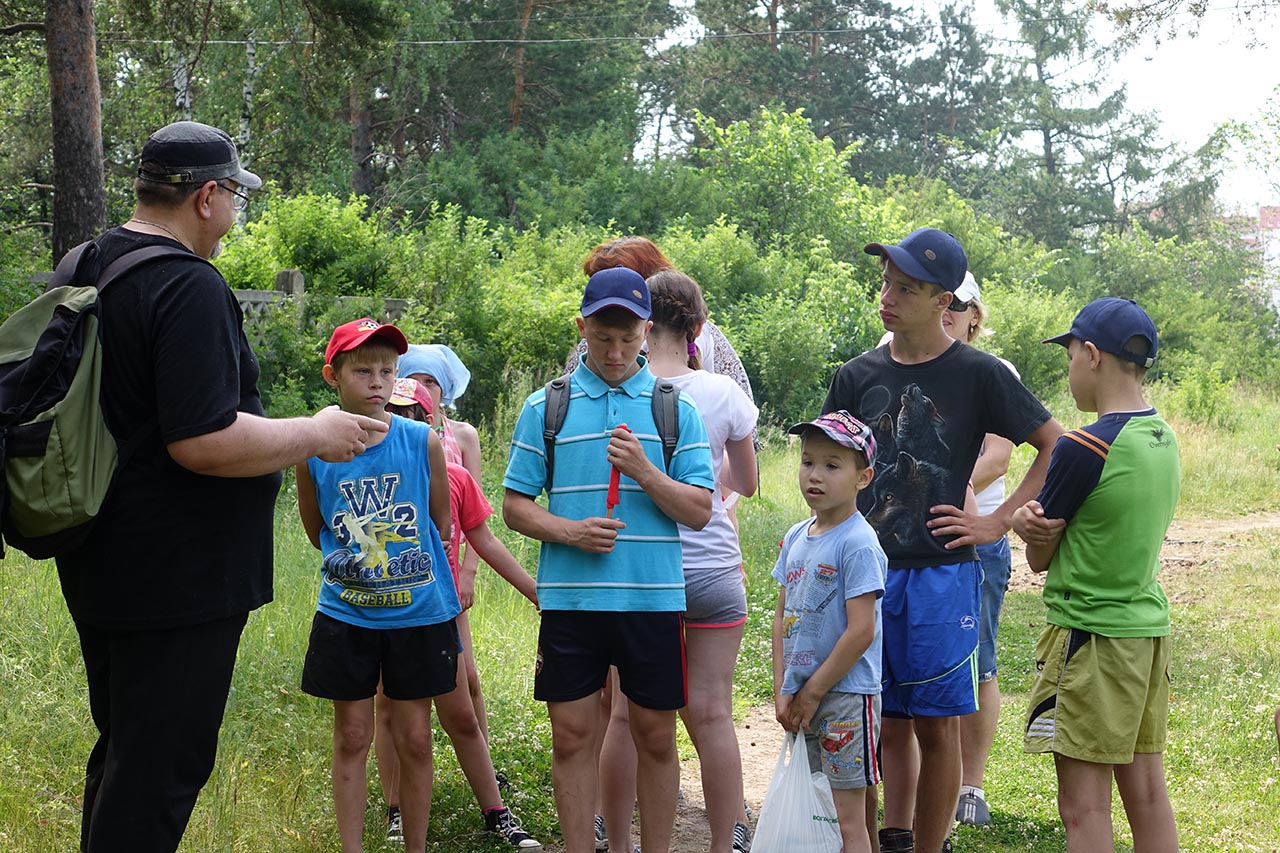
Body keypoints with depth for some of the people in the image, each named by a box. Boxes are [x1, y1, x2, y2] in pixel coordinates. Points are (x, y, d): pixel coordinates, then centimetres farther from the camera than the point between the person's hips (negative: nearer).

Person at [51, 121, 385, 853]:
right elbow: (202, 442, -26)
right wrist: (317, 435, -12)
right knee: (163, 769, -1)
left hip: (102, 567, 10)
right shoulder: (190, 289, -20)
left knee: (124, 752, 21)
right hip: (179, 577, -10)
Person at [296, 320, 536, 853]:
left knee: (415, 740, 7)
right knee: (352, 737, 7)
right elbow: (318, 535, 9)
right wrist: (353, 563, 5)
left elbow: (442, 524, 7)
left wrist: (407, 565, 9)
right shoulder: (314, 451, -6)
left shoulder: (423, 442, -6)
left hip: (419, 612, 0)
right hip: (346, 615, 0)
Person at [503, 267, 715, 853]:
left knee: (655, 737, 7)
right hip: (569, 599, 0)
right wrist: (569, 532, -12)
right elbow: (515, 505, 6)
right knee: (572, 736, 5)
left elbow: (700, 512, 2)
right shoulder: (545, 408, 5)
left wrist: (645, 471, -14)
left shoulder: (675, 409, 5)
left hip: (654, 599, 0)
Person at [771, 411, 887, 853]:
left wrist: (813, 692, -12)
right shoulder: (796, 538, 10)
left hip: (845, 696, -8)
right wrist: (782, 691, 4)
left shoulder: (857, 543, -14)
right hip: (801, 698, 8)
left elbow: (861, 632, -18)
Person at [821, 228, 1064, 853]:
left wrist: (998, 522, -4)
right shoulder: (858, 375, 7)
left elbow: (1056, 447, 2)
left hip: (940, 574, -3)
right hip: (864, 573, 3)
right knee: (888, 726, 8)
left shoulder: (978, 374, -3)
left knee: (936, 727, 3)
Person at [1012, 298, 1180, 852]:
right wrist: (1038, 523, -8)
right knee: (1146, 793, 12)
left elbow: (1039, 557, -8)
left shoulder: (1082, 449, -18)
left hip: (1089, 634, -8)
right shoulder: (1164, 438, 6)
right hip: (1149, 625, 8)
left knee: (1084, 807, -3)